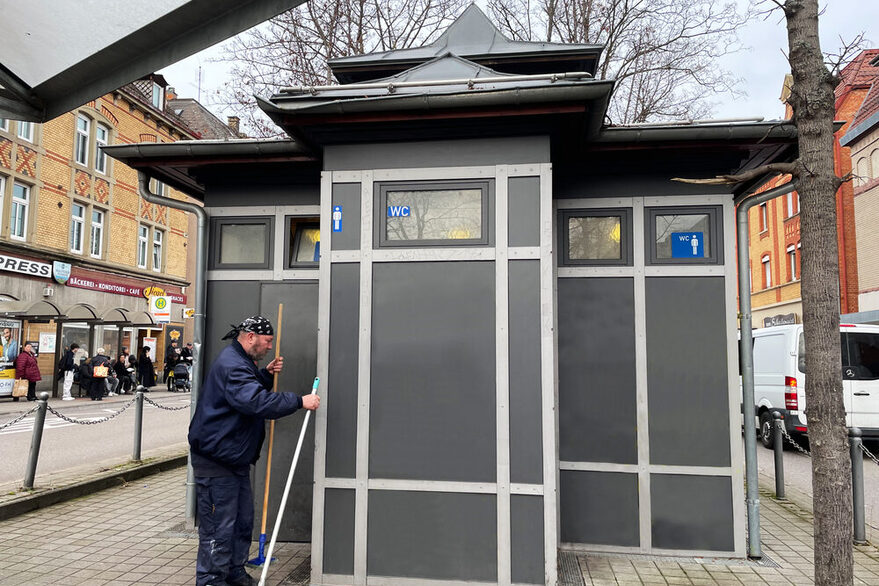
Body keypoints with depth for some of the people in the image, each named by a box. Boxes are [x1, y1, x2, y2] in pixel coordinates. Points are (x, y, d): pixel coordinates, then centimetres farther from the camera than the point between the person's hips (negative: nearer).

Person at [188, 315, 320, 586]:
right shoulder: (231, 365, -22)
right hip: (216, 460, -11)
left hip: (235, 459, 11)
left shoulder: (242, 362, 15)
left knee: (243, 520, 18)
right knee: (219, 526, -3)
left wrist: (266, 374, 9)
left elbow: (251, 390, 26)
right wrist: (299, 401, -32)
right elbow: (257, 402, -34)